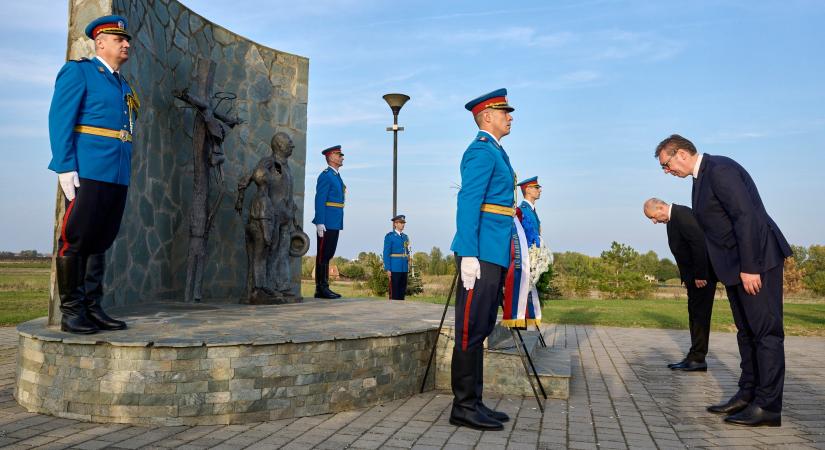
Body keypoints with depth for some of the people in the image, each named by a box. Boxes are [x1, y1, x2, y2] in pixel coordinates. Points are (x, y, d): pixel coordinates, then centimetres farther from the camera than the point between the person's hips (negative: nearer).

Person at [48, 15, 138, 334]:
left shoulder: (123, 86, 23)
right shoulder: (78, 71, 2)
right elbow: (59, 121, -7)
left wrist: (123, 177, 16)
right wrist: (65, 167, -17)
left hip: (116, 176, 7)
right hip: (87, 172, -7)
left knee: (100, 242, 7)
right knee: (75, 240, -5)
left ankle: (92, 309, 11)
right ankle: (70, 313, 0)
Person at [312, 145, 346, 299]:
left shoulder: (337, 176, 20)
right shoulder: (325, 176, -9)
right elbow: (319, 200, -15)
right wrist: (320, 223, -21)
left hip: (335, 223, 9)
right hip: (326, 223, -9)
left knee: (328, 254, 10)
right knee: (323, 255, -6)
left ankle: (324, 288, 14)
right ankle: (321, 288, -3)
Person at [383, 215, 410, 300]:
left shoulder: (405, 237, 15)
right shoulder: (390, 236, -4)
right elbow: (386, 253, -8)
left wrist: (408, 266, 11)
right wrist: (388, 269, -14)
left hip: (404, 268, 6)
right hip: (395, 268, -6)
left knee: (402, 291, 7)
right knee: (394, 292, -4)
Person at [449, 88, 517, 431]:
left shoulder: (495, 152, 21)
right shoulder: (481, 151, -8)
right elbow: (467, 204, -17)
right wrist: (469, 256, -23)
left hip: (494, 255, 10)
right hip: (482, 255, -10)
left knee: (481, 329, 12)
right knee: (471, 331, -5)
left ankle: (474, 403, 20)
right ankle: (464, 408, 3)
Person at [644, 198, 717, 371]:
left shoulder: (682, 214, -18)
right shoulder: (672, 219, 12)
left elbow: (699, 243, -25)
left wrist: (700, 275, -23)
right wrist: (686, 277, 10)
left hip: (702, 274, -10)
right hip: (695, 275, 10)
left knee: (699, 313, -6)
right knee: (695, 313, 11)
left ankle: (698, 358, -2)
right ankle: (695, 358, 17)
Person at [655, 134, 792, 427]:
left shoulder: (720, 169, -16)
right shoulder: (701, 177, 14)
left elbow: (746, 216, -22)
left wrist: (749, 267, -23)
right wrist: (704, 271, 13)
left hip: (756, 259, -10)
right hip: (734, 265, 10)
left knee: (766, 330, -5)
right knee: (746, 330, 13)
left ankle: (767, 406, 0)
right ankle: (747, 395, 21)